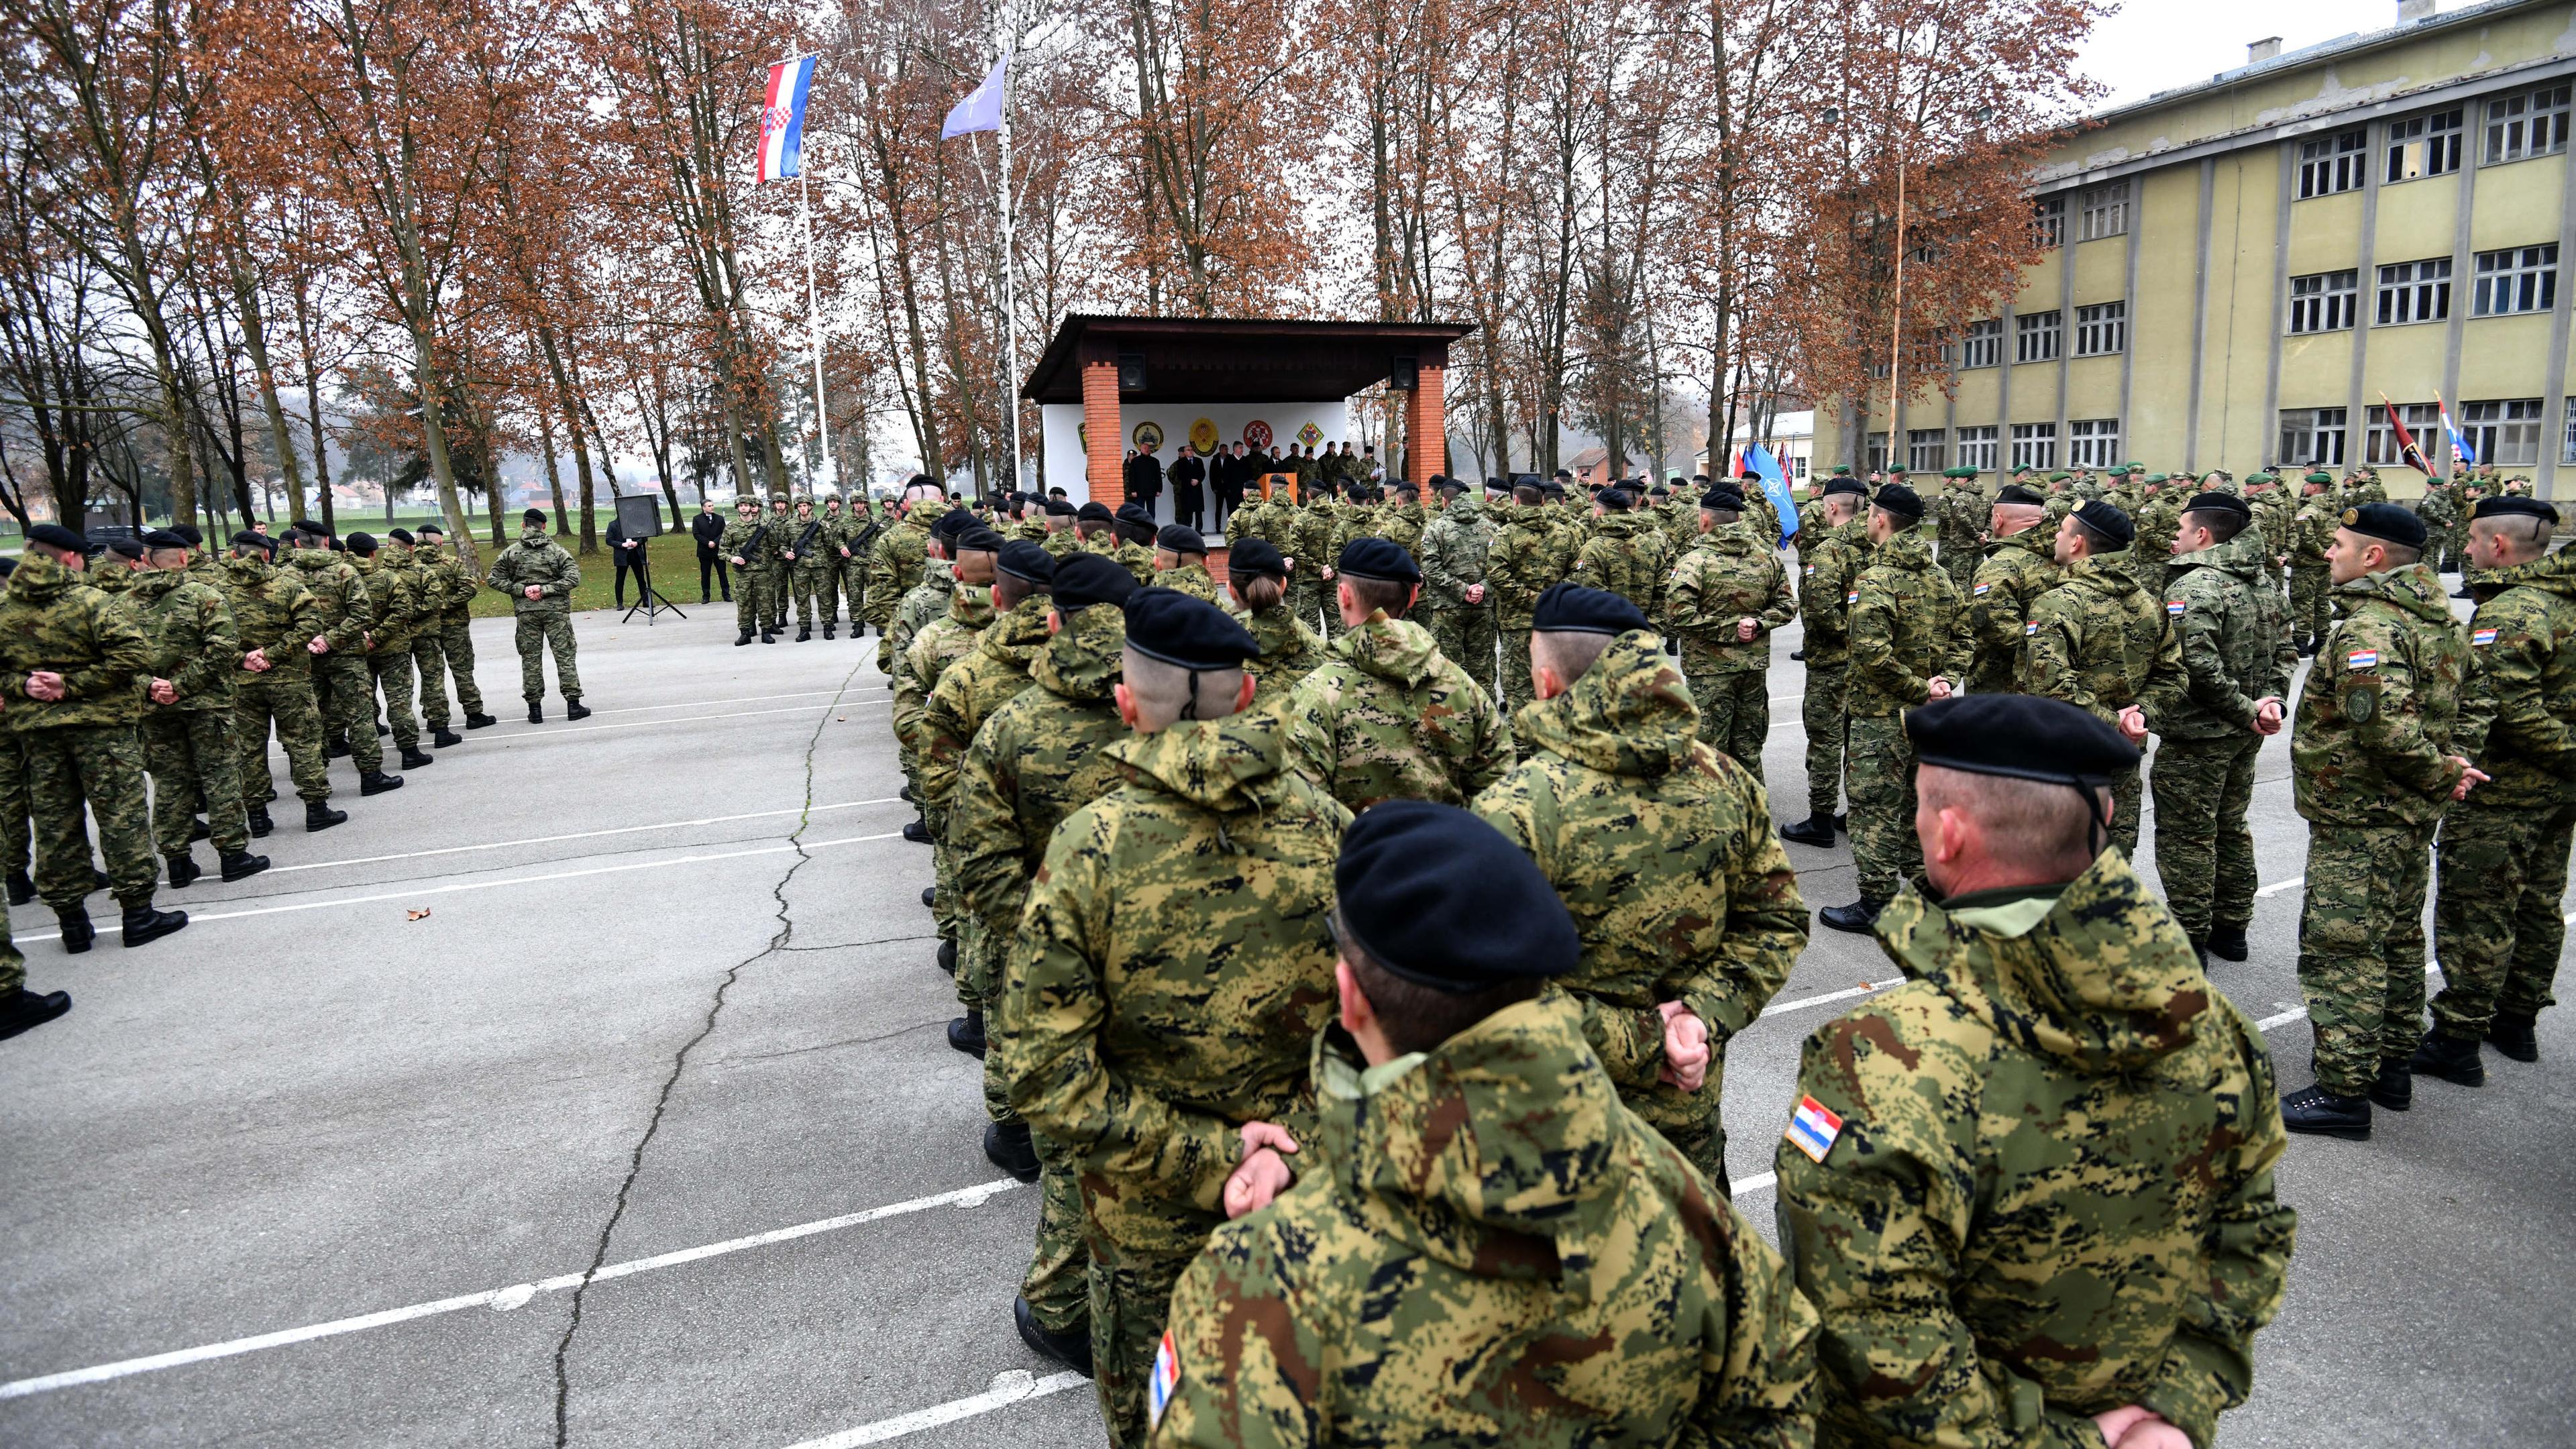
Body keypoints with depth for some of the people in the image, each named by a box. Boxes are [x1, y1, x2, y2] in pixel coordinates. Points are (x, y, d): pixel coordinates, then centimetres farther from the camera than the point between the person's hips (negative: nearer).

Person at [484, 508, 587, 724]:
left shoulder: (511, 552, 2)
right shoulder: (557, 550, -1)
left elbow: (494, 579, 1)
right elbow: (573, 578, -10)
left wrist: (522, 589, -3)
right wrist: (544, 589, -10)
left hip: (526, 612, 1)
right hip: (556, 610, -1)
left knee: (530, 658, 8)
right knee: (565, 656, 5)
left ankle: (535, 709, 10)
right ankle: (573, 704, 5)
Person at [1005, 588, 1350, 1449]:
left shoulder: (1087, 850, -21)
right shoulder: (1327, 828, -15)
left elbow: (1049, 1078, -20)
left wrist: (1205, 1160, -17)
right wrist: (1298, 1144, -8)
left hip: (1150, 1217, -1)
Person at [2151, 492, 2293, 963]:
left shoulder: (2194, 586, -19)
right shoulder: (2263, 581, 10)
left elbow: (2197, 665, -29)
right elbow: (2284, 651, 12)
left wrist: (2245, 710, -19)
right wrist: (2271, 701, 1)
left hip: (2197, 736, -9)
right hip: (2245, 735, 9)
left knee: (2186, 836, 1)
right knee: (2230, 828, 20)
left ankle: (2189, 938, 8)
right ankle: (2231, 929, 31)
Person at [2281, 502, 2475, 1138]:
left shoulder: (2367, 628, -22)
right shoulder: (2439, 620, 11)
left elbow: (2385, 724, -32)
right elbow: (2453, 707, 18)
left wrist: (2438, 774, -17)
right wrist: (2449, 765, 6)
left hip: (2358, 820, -10)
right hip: (2410, 816, 10)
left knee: (2340, 949, -4)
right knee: (2397, 938, 20)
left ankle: (2344, 1092, 1)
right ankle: (2391, 1068, 33)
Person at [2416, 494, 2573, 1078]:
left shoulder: (2507, 613, -21)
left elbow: (2511, 709, -27)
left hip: (2501, 789, -9)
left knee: (2475, 913, -3)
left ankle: (2457, 1040, 3)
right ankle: (2517, 1020, 32)